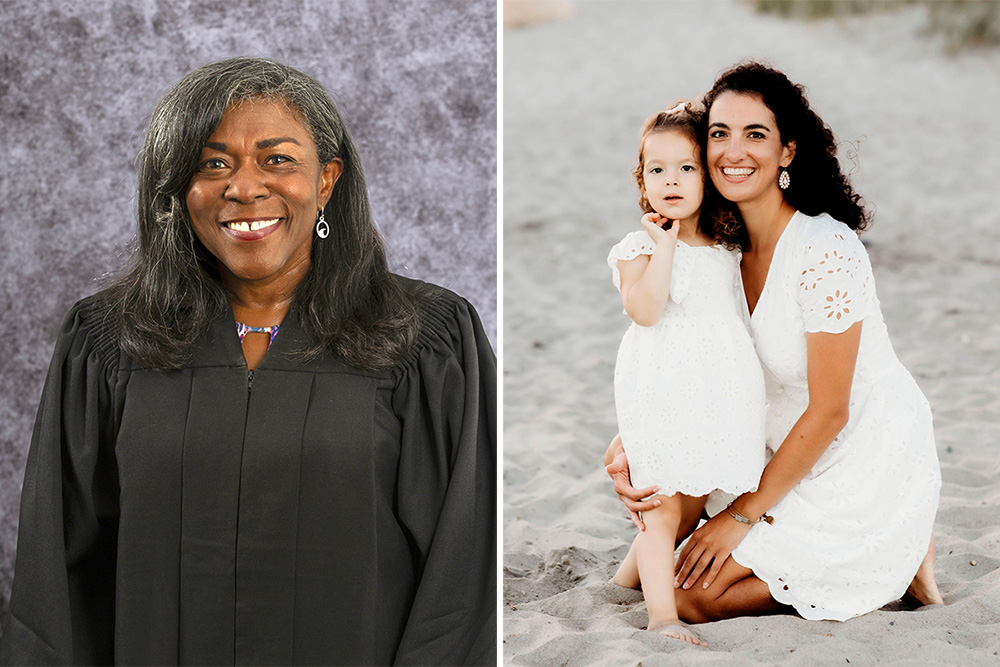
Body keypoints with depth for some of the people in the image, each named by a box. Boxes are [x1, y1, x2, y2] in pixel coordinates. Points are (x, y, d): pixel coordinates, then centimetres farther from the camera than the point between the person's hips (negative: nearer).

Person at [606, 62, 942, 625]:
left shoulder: (825, 251, -24)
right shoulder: (725, 246, 0)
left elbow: (829, 412, -21)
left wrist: (743, 515, -15)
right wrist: (630, 444, -14)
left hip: (868, 468, -8)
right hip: (798, 459, 8)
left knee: (694, 596, -11)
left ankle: (895, 565, 2)